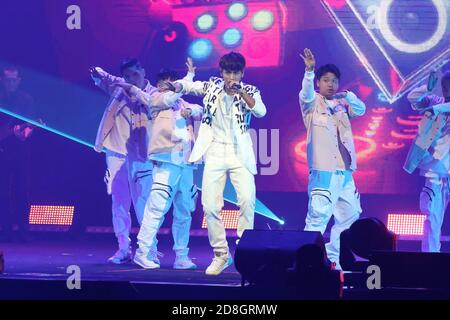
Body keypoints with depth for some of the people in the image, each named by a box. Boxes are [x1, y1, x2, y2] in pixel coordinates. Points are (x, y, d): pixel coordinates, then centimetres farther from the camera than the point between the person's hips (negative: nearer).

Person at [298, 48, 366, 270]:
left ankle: (332, 258, 23)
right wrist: (309, 71, -35)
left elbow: (361, 110, 10)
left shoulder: (341, 105, 19)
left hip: (344, 170, 7)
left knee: (350, 214, 13)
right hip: (323, 170, -7)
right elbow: (306, 93, -18)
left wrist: (348, 96, -8)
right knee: (318, 216, -16)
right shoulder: (312, 104, 2)